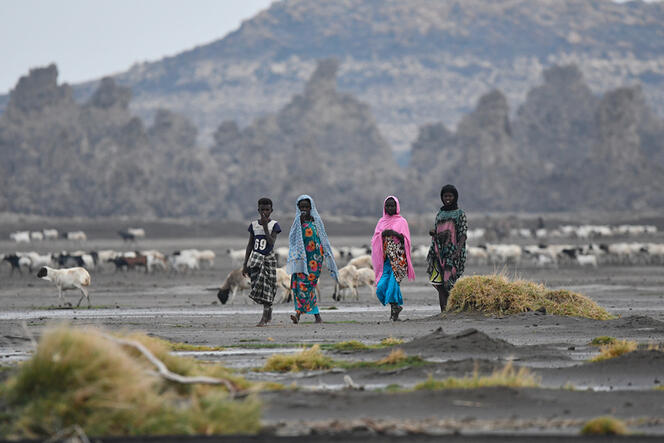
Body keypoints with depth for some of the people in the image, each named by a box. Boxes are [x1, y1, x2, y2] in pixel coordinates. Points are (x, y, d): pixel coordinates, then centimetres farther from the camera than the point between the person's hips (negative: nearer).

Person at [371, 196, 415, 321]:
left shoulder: (401, 221, 5)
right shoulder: (382, 221, 16)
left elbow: (406, 240, -1)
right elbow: (375, 239, 12)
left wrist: (396, 234, -17)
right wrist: (382, 234, -8)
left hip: (398, 257, -4)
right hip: (385, 258, 4)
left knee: (394, 282, -12)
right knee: (382, 285, -7)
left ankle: (394, 309, -1)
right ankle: (396, 305, 11)